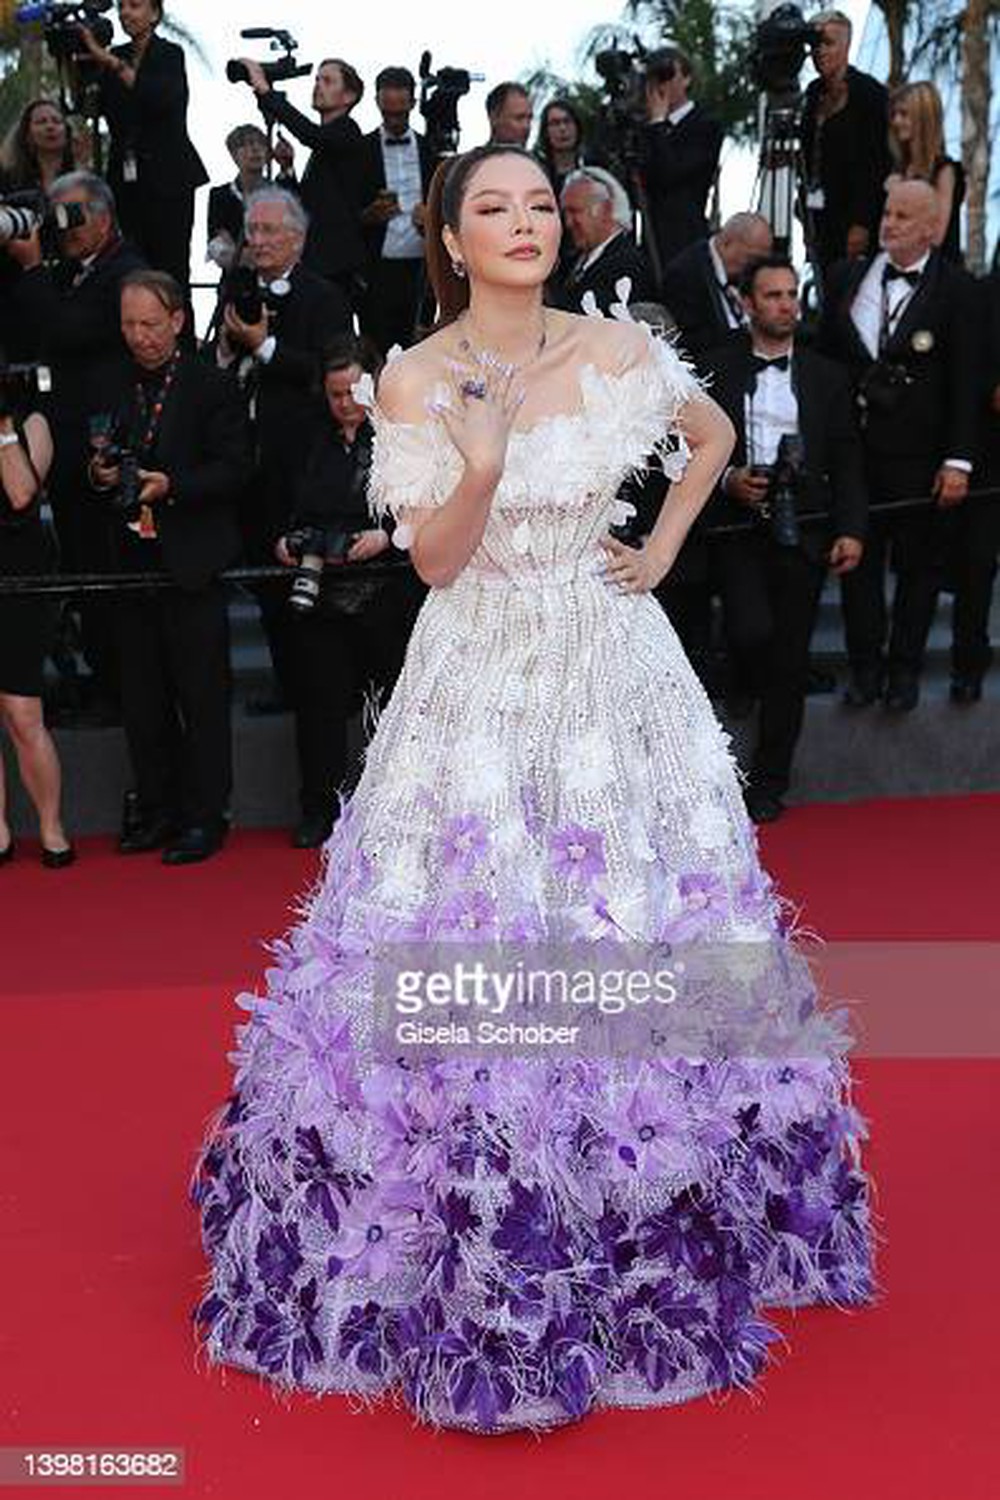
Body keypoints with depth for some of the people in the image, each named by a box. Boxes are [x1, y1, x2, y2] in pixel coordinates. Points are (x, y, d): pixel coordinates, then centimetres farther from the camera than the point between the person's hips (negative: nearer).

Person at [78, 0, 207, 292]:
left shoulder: (170, 54, -2)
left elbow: (162, 99, -21)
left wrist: (108, 60, -24)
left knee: (171, 268, -8)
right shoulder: (116, 56, 14)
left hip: (167, 177, -5)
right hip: (125, 177, 5)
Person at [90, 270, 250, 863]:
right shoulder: (112, 388, 12)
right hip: (132, 562, 6)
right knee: (143, 698, 12)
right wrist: (100, 474, -4)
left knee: (202, 697, 1)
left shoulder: (214, 386, -4)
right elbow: (99, 465, 19)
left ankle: (205, 815, 11)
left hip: (192, 566, -6)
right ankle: (158, 809, 24)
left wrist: (171, 485, -22)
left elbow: (235, 469, -10)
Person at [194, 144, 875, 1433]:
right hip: (480, 683, -2)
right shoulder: (414, 381, -5)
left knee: (641, 942, 8)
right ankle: (477, 1263, 16)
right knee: (465, 959, -2)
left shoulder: (620, 353, 0)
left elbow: (713, 435, 19)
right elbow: (433, 563, -7)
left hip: (611, 671, 2)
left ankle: (660, 1233, 29)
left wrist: (663, 548, 7)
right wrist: (481, 468, -24)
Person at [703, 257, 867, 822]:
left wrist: (852, 531, -3)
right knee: (752, 633, -21)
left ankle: (770, 784, 13)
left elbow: (848, 461, 8)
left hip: (804, 531, 2)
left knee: (790, 659, 2)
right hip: (739, 525, -1)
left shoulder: (828, 376, 11)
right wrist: (727, 479, -12)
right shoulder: (717, 369, 6)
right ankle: (776, 702, 15)